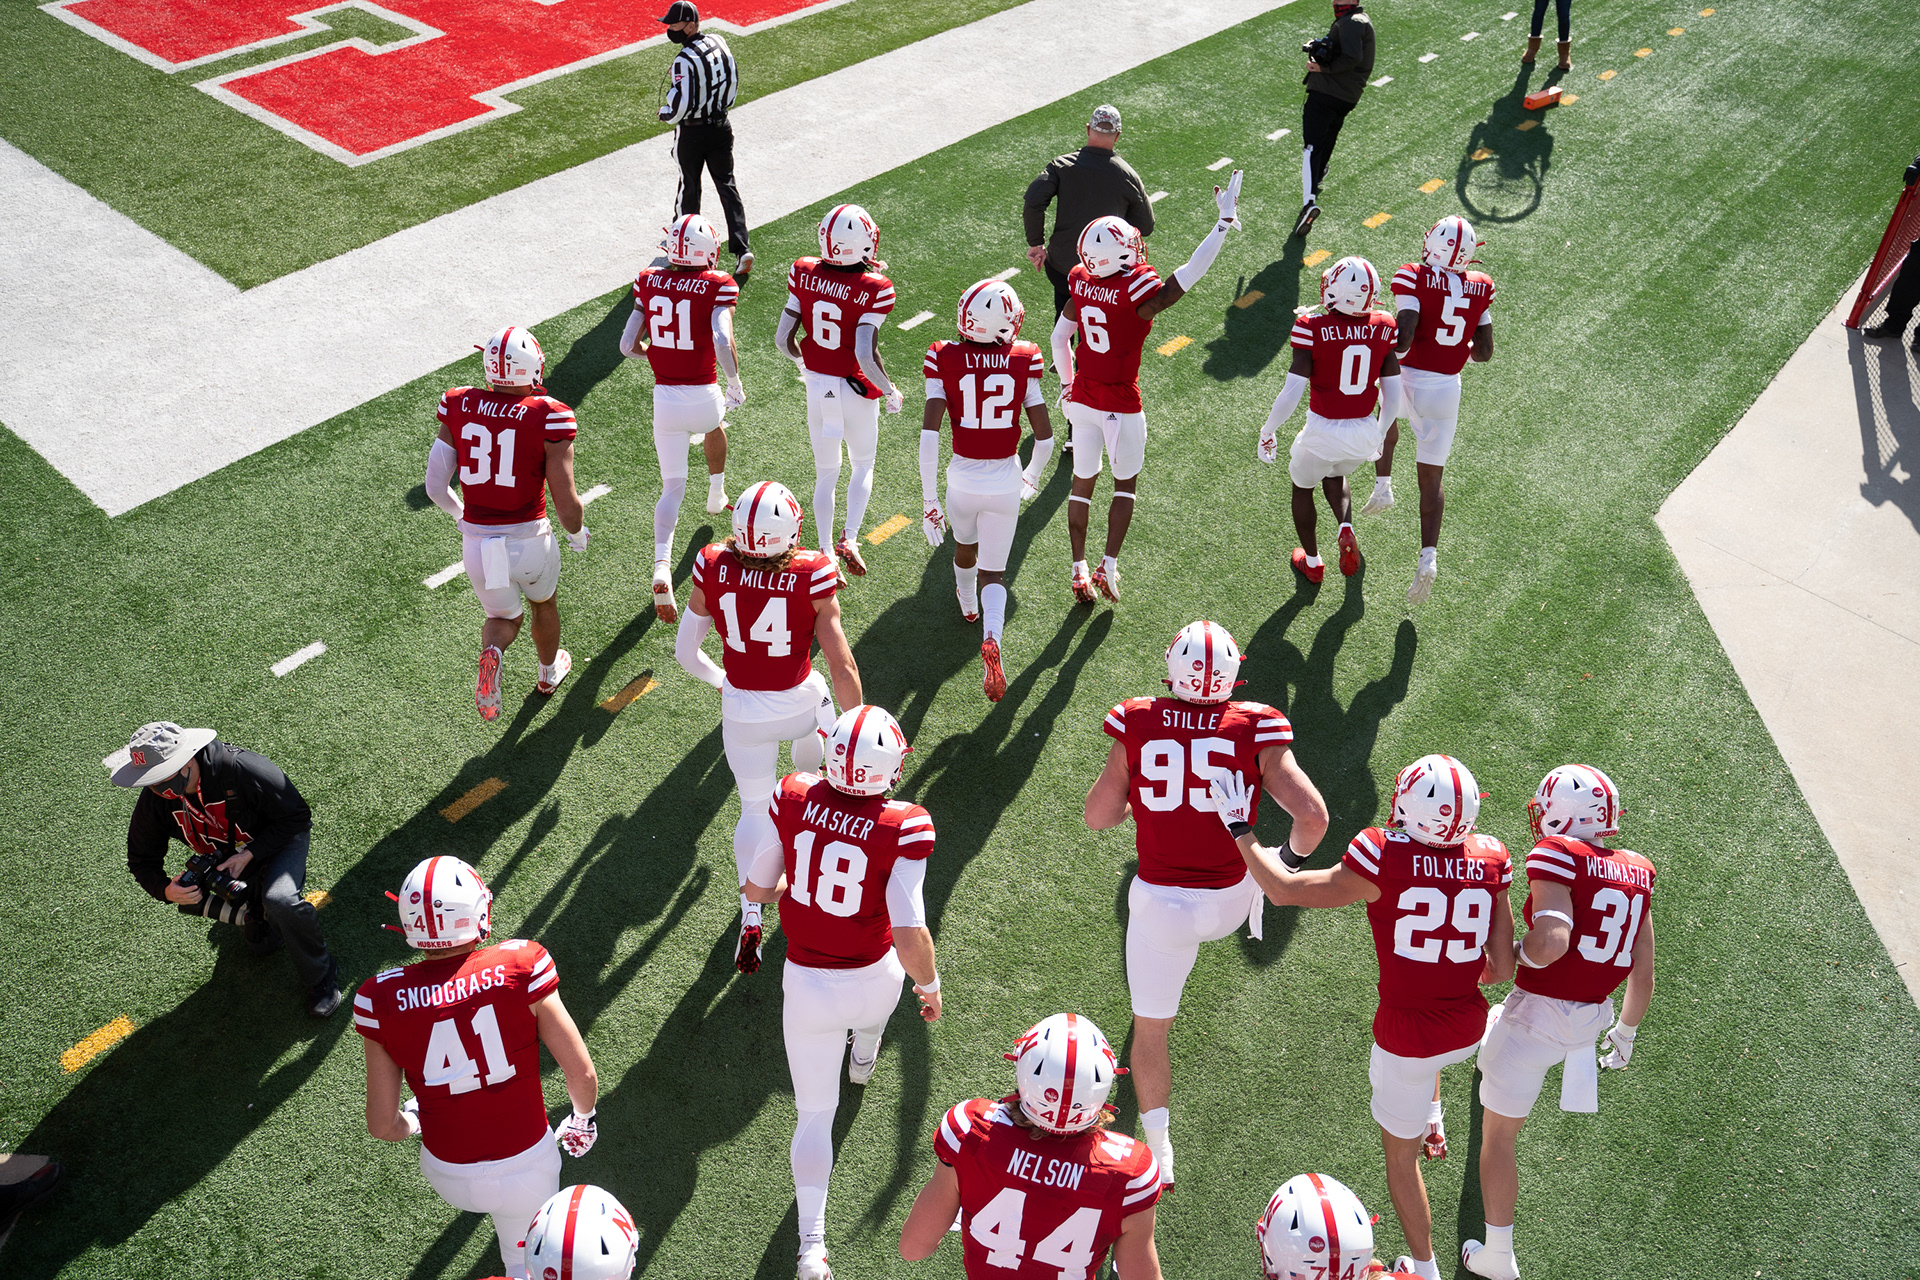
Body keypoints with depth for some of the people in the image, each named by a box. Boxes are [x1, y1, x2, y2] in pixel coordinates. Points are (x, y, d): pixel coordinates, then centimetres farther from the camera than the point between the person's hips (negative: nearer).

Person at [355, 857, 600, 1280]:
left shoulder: (383, 999, -16)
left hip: (450, 1178, 2)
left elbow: (382, 1126, -8)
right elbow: (582, 1075, -13)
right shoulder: (521, 967, -21)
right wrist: (582, 1119, 10)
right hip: (527, 1168, -1)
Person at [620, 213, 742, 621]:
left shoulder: (649, 282, 1)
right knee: (715, 426, 37)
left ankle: (662, 566, -13)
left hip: (664, 399, 2)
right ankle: (716, 494, 59)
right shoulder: (717, 287, -11)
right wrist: (735, 383, -9)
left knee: (672, 487, 7)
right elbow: (722, 343, -25)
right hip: (703, 395, -2)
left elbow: (627, 345, 1)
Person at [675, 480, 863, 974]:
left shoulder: (712, 569, -16)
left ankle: (750, 917, 10)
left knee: (755, 807, 17)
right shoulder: (812, 577, -22)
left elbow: (686, 651, -4)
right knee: (816, 770, 34)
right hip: (801, 702, -1)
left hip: (742, 710, 1)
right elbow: (842, 664, -20)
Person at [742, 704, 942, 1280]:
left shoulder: (792, 798, -16)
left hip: (808, 984, 0)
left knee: (814, 1113, 16)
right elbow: (910, 937, -27)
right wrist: (930, 985, -7)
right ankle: (863, 1058, 71)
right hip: (874, 979, 0)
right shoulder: (902, 828, -25)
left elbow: (756, 888, -4)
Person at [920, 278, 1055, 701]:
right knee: (993, 571, 10)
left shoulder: (944, 359, -11)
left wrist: (928, 497, -11)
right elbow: (1044, 435, -6)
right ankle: (991, 636, -18)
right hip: (1005, 481, 0)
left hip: (962, 478, 1)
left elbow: (929, 432, -17)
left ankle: (968, 605, 59)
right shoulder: (1024, 361, -8)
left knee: (965, 546, 31)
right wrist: (1033, 474, 15)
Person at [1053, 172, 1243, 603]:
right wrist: (1225, 219, -14)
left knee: (1083, 483, 16)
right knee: (1125, 485, 16)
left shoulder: (1081, 284, -6)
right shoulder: (1138, 295, -24)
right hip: (1121, 406, -5)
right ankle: (1108, 567, 10)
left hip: (1082, 398, 5)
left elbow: (1059, 339, 5)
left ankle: (1079, 571, 21)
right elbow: (1191, 272, -20)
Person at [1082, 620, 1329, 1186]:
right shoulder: (1255, 728, -12)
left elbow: (1098, 815, -4)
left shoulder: (1137, 723, -10)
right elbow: (1312, 814, -17)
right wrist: (1296, 855, 5)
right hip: (1229, 900, 1)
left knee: (1150, 1030, 17)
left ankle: (1160, 1155, 23)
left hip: (1160, 904, -1)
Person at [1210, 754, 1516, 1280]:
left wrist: (1239, 828, -4)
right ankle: (1431, 1117, 45)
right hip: (1468, 1030, 4)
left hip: (1408, 1037, -4)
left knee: (1400, 1153, 20)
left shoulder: (1385, 858, -24)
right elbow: (1502, 969, -6)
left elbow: (1284, 890, -16)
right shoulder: (1491, 862, -12)